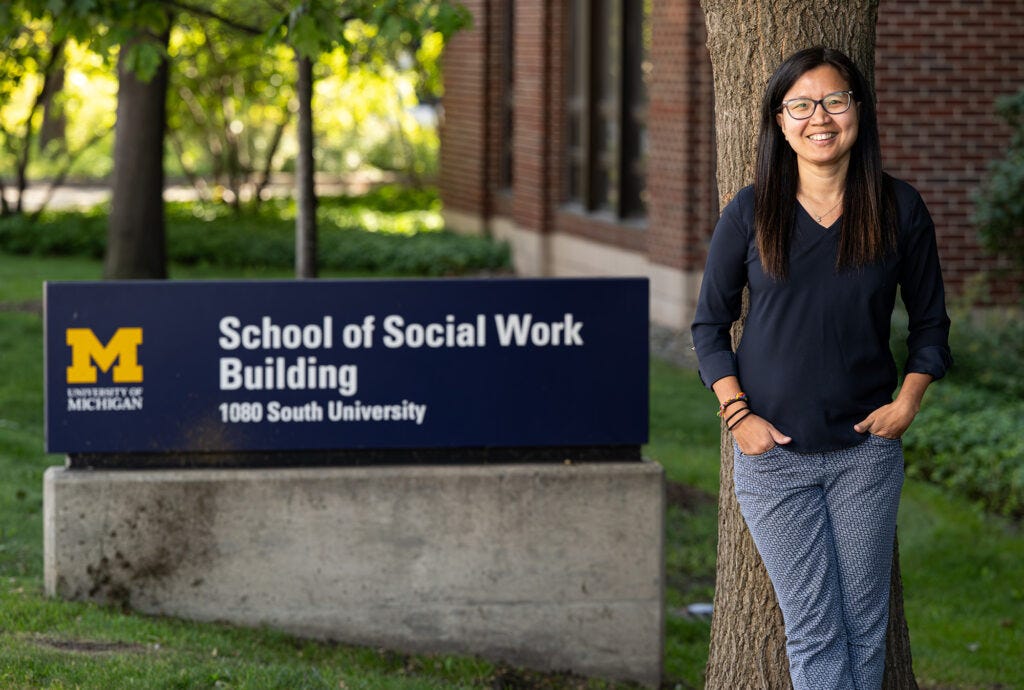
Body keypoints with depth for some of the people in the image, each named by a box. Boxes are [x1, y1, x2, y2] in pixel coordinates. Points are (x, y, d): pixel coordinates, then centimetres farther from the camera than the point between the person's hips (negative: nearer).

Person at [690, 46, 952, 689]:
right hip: (773, 448, -1)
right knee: (813, 630, -1)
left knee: (865, 626, 7)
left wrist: (907, 404, -4)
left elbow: (930, 319, 8)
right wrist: (738, 414, -7)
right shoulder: (750, 213, -3)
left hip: (867, 449, 1)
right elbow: (710, 324, 4)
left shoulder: (898, 208, -1)